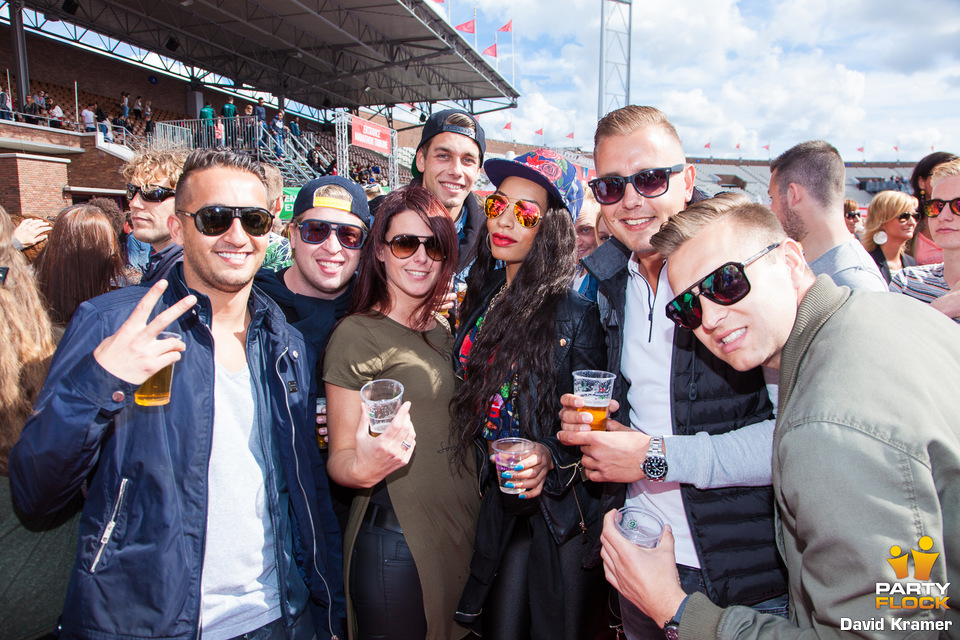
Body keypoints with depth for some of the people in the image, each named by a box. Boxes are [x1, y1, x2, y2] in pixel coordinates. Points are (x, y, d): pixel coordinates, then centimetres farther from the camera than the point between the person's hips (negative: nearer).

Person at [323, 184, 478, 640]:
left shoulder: (442, 330, 8)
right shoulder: (356, 334, -12)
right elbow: (338, 457, -11)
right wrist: (362, 468, -33)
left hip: (462, 530, 7)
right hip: (395, 541, -6)